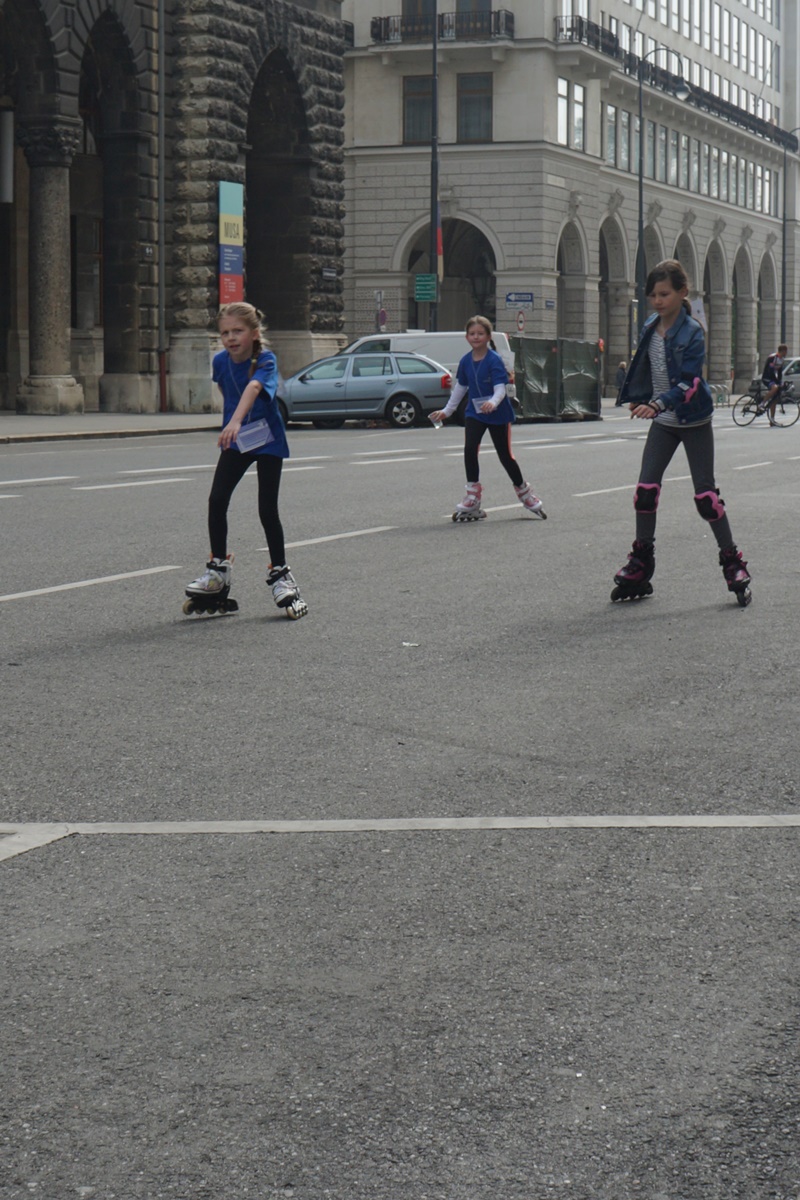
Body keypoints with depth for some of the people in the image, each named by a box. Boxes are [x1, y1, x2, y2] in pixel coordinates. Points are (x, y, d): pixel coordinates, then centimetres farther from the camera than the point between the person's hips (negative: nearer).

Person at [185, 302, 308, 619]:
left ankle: (280, 574, 11)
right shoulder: (220, 362, -7)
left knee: (267, 510, -5)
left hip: (267, 441, -4)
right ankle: (218, 570, 7)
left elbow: (253, 387, -43)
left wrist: (237, 421, -59)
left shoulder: (265, 361, -23)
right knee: (216, 501, -6)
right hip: (235, 441, 4)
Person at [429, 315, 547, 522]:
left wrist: (492, 403, -45)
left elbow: (500, 388, -25)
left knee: (505, 455, 6)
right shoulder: (466, 361, -1)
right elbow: (460, 388, 13)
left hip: (498, 414, -4)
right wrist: (447, 410, 18)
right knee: (470, 449, -15)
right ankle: (472, 498, -8)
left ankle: (524, 492, 29)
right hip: (474, 412, 4)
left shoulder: (494, 360, -18)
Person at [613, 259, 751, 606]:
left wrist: (659, 404, -37)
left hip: (694, 421, -5)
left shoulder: (692, 332, -18)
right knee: (645, 489, -1)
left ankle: (732, 562, 6)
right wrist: (636, 398, 16)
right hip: (662, 422, 5)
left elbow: (688, 383, -26)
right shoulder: (650, 327, 1)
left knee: (705, 493, -4)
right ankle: (641, 562, 8)